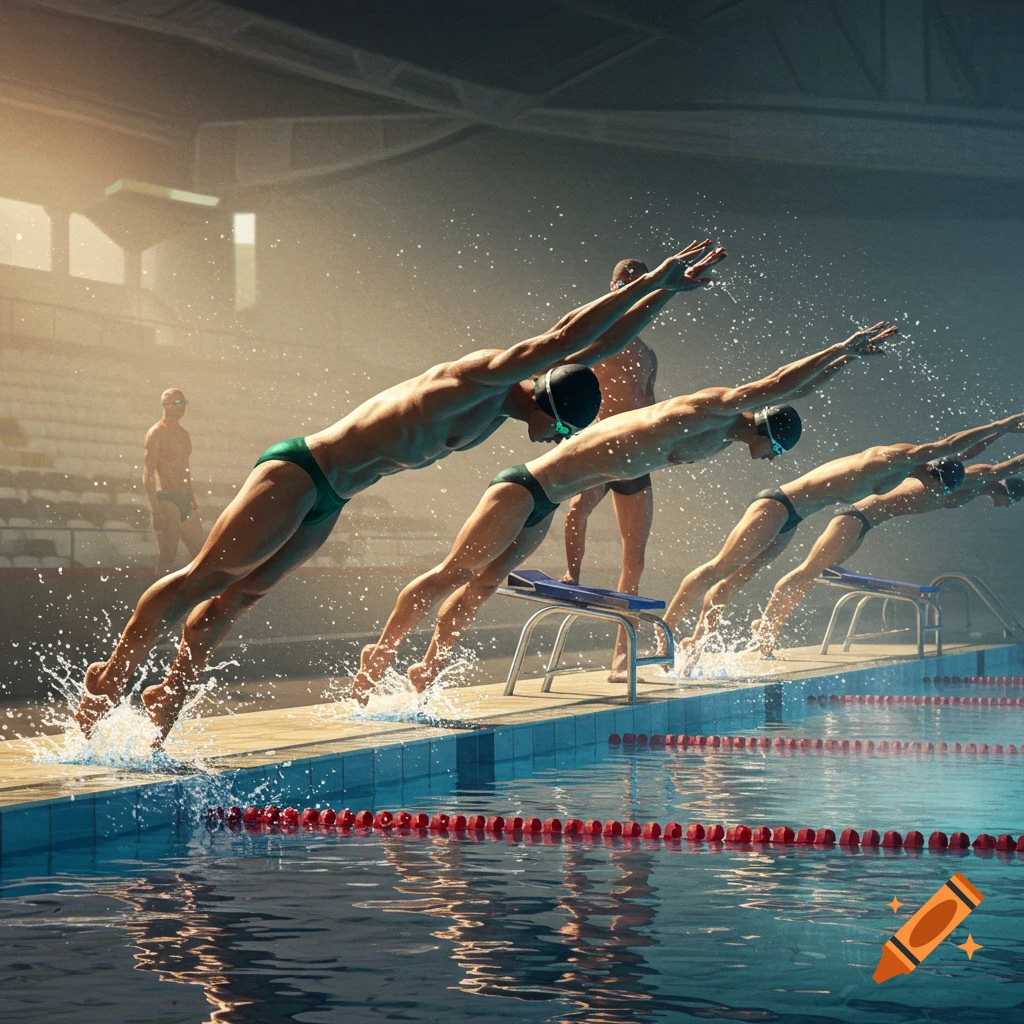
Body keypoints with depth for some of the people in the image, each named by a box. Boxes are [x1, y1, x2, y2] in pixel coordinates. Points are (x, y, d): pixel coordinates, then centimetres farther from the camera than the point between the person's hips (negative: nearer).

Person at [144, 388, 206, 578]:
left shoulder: (183, 434, 17)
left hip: (185, 500, 8)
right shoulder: (156, 433, -7)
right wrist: (156, 511, -19)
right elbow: (148, 475, -12)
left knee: (200, 553, 6)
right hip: (166, 499, -8)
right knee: (167, 555, -8)